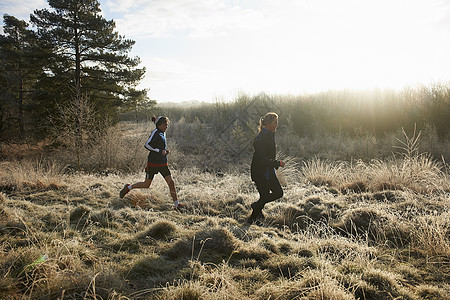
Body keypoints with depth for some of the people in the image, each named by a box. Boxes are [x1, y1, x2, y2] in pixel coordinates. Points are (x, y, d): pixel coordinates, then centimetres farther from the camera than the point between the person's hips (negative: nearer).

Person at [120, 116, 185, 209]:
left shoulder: (163, 133, 13)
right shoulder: (155, 132, -12)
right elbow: (147, 145, -19)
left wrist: (166, 151, 7)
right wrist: (160, 151, -20)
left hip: (163, 163, 7)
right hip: (153, 163, -7)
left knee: (171, 182, -3)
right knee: (146, 185, 4)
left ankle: (176, 204, 2)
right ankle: (128, 187, 28)